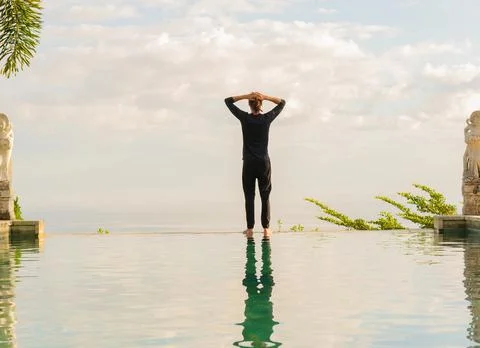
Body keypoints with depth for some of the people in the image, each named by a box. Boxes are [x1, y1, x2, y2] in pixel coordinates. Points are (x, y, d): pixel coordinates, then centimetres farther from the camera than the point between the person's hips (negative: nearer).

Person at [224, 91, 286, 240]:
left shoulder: (245, 118, -5)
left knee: (249, 197, 2)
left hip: (249, 163, -1)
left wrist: (246, 96, -1)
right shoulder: (267, 118, -2)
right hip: (264, 163, 1)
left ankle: (250, 229, -2)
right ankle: (266, 228, 3)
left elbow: (228, 101, 6)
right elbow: (282, 103, 12)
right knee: (265, 197, 6)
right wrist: (265, 97, 0)